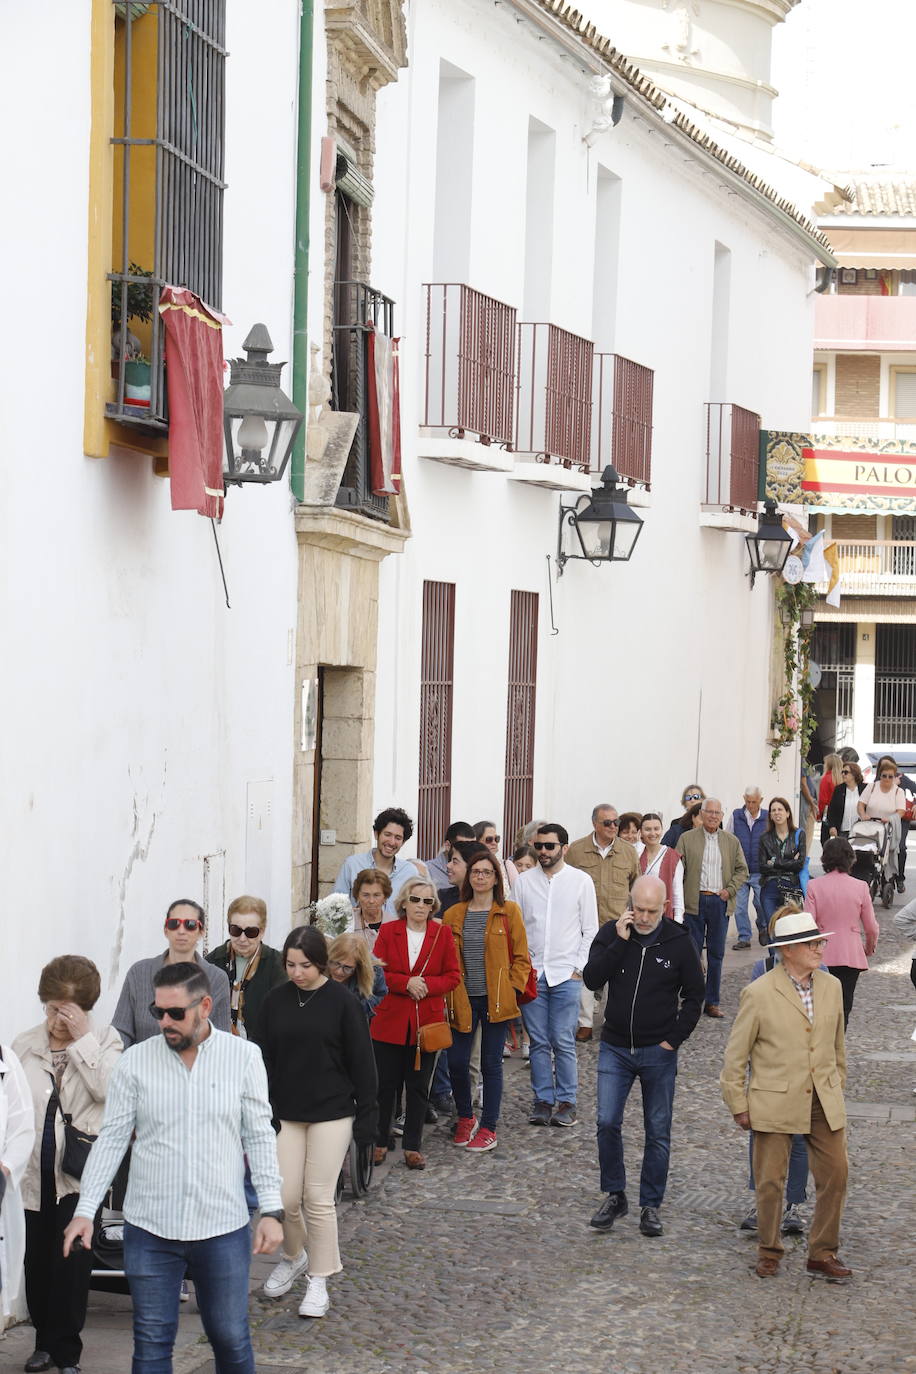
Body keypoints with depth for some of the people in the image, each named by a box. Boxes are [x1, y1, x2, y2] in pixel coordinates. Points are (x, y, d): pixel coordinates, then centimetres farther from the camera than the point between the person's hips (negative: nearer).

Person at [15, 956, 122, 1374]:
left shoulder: (103, 1041, 2)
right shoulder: (25, 1045, 8)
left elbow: (107, 1089, -15)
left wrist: (82, 1038, -14)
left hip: (81, 1171, -3)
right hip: (35, 1171, 3)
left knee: (71, 1261, -4)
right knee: (38, 1259, 8)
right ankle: (45, 1340, 23)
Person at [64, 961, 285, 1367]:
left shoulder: (244, 1056, -2)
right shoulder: (135, 1061, -2)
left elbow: (259, 1137, 1)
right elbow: (111, 1139, 1)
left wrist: (271, 1211, -5)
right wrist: (85, 1211, -5)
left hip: (223, 1227, 0)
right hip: (150, 1228, 1)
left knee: (231, 1339, 8)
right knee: (151, 1345, 6)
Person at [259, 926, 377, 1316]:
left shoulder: (342, 1002, -8)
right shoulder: (277, 1001, 2)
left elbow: (361, 1062, -4)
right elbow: (267, 1060, 8)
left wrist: (366, 1118, -6)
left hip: (332, 1114, -3)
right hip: (287, 1113, 3)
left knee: (319, 1198, -1)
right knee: (284, 1196, 1)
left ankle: (319, 1280, 13)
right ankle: (293, 1257, 29)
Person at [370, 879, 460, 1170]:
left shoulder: (442, 933, 3)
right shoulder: (388, 931, 1)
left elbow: (452, 976, 3)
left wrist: (426, 985, -14)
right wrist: (406, 983, -18)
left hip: (426, 1022, 1)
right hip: (390, 1021, -1)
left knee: (419, 1086, 6)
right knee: (385, 1085, 3)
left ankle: (413, 1146, 14)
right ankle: (379, 1142, 15)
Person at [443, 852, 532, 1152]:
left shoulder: (509, 912, -1)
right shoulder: (453, 915, 7)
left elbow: (521, 957, 1)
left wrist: (512, 990, -8)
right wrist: (448, 995, 2)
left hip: (495, 1000, -2)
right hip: (462, 1000, 2)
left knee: (491, 1064, 3)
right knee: (456, 1063, 1)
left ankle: (488, 1128, 12)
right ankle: (465, 1118, 24)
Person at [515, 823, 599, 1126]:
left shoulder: (581, 881, 1)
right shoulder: (524, 882, 6)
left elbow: (590, 930, 4)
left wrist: (578, 968, -4)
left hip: (566, 975, -2)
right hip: (531, 973, 2)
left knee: (563, 1042, -4)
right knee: (538, 1042, 4)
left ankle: (567, 1101, 6)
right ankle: (543, 1099, 13)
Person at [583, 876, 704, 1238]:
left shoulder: (678, 941, -5)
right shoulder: (611, 934, -1)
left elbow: (694, 995, 3)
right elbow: (591, 978, -13)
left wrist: (674, 1039, -4)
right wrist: (619, 942, -20)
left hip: (659, 1052, -1)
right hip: (615, 1048, 1)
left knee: (658, 1131, 5)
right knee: (607, 1123, -5)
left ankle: (650, 1205, 15)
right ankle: (614, 1195, 12)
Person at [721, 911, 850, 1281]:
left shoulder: (831, 987, 5)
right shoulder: (759, 994, -10)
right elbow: (735, 1055, -4)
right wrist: (738, 1106, -3)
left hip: (824, 1103, 4)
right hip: (774, 1104, -4)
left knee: (835, 1176, 3)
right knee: (770, 1182, 4)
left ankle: (822, 1253, 17)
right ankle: (769, 1253, 21)